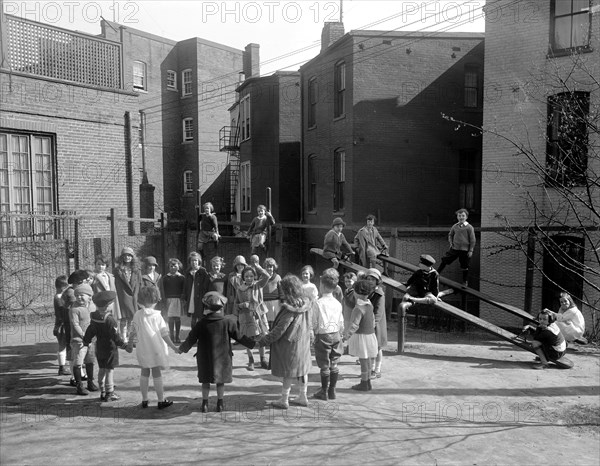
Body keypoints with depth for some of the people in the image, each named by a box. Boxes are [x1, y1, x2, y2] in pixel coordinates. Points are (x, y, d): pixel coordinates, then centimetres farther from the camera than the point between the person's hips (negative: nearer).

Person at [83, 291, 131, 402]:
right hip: (110, 348, -7)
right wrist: (124, 346, -17)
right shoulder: (109, 319, -21)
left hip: (99, 348, 7)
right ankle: (109, 394, 8)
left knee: (101, 370, 16)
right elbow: (115, 336, -21)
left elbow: (90, 331, 11)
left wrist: (86, 342, 26)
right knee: (109, 370, 1)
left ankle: (103, 392, 25)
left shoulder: (94, 317, 1)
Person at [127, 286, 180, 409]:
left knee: (144, 372, 14)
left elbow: (133, 332, 3)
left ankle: (144, 400, 20)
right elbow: (164, 335, -11)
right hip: (156, 348, -2)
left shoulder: (137, 315, -5)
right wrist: (174, 347, -4)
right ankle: (161, 400, 12)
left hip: (142, 349, 2)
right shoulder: (157, 316, -12)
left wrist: (130, 344, 19)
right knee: (156, 373, 6)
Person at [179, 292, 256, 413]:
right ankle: (220, 404, 20)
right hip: (222, 359, 0)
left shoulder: (201, 323, -9)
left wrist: (182, 348, 15)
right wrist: (254, 344, 4)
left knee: (206, 381, 15)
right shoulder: (227, 323, -11)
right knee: (220, 381, 14)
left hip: (205, 359, 0)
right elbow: (239, 337, -6)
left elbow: (191, 339, -2)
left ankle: (205, 404, 20)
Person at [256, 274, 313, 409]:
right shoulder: (305, 304, -2)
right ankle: (303, 397, 29)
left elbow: (280, 329, -22)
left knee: (288, 373, 5)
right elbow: (308, 325, 8)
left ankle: (284, 400, 17)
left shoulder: (289, 309, -25)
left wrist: (264, 340, -14)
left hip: (290, 344, -8)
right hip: (303, 342, 8)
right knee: (302, 370, 17)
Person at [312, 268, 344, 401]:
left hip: (323, 335, -5)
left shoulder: (319, 302, -12)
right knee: (334, 364, 12)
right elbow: (341, 322, 8)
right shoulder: (338, 303, 3)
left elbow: (315, 322, -10)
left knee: (324, 366, 3)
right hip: (336, 335, 5)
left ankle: (324, 392, 13)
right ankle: (332, 391, 21)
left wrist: (312, 334, 5)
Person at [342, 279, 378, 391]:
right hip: (370, 334, 8)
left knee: (364, 360, 2)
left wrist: (346, 336, -25)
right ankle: (367, 382, 26)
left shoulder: (359, 308, -22)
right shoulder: (369, 305, 5)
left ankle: (364, 384, 14)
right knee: (368, 359, 16)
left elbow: (354, 326, -27)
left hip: (361, 336, -8)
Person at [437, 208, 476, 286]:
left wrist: (471, 251, -8)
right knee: (445, 260, 1)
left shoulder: (469, 227, -10)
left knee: (465, 267, 7)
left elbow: (472, 240, -7)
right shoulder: (455, 226, 2)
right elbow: (450, 235, 20)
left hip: (465, 250, -4)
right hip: (454, 248, 4)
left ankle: (465, 282, 22)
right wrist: (451, 243, 7)